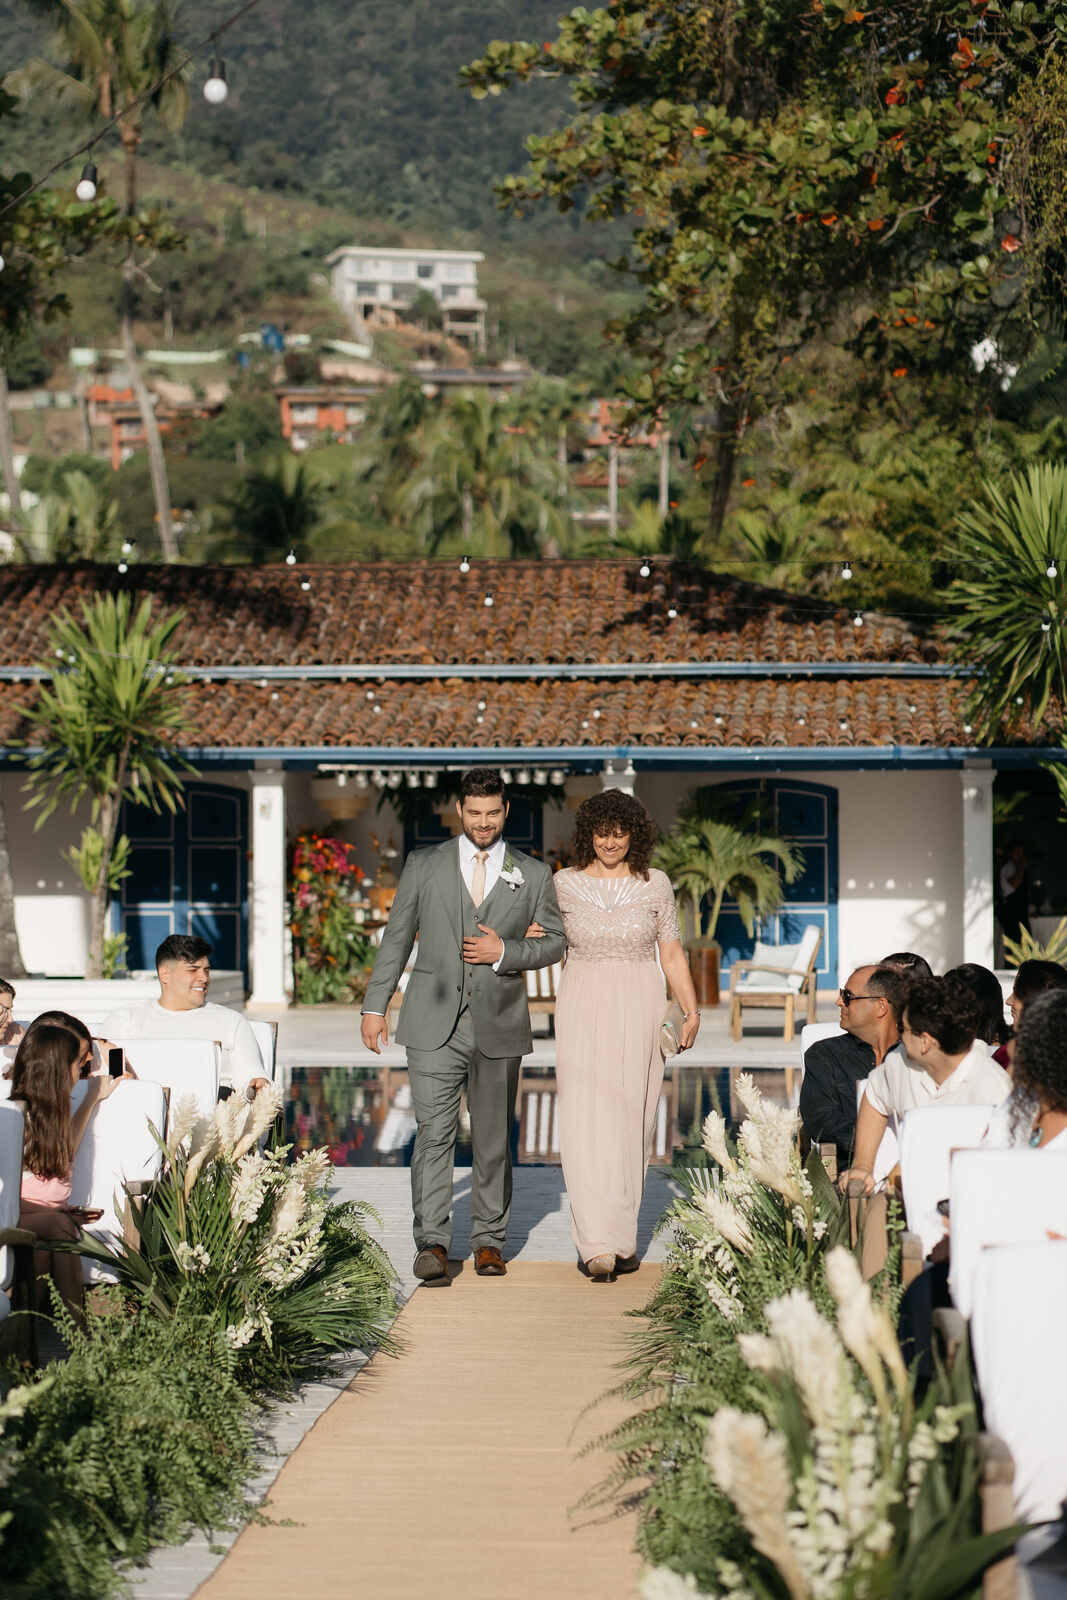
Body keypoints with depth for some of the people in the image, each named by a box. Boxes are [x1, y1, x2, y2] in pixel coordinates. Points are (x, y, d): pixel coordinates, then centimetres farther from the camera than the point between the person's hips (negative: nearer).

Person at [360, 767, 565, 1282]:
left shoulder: (533, 874, 7)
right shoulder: (424, 865, 6)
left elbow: (554, 943, 9)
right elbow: (396, 938, 9)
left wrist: (505, 952, -9)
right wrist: (375, 1006, 5)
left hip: (499, 1026, 1)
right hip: (434, 1026, -1)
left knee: (494, 1138, 8)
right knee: (433, 1133, -9)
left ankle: (488, 1240, 19)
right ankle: (432, 1243, -10)